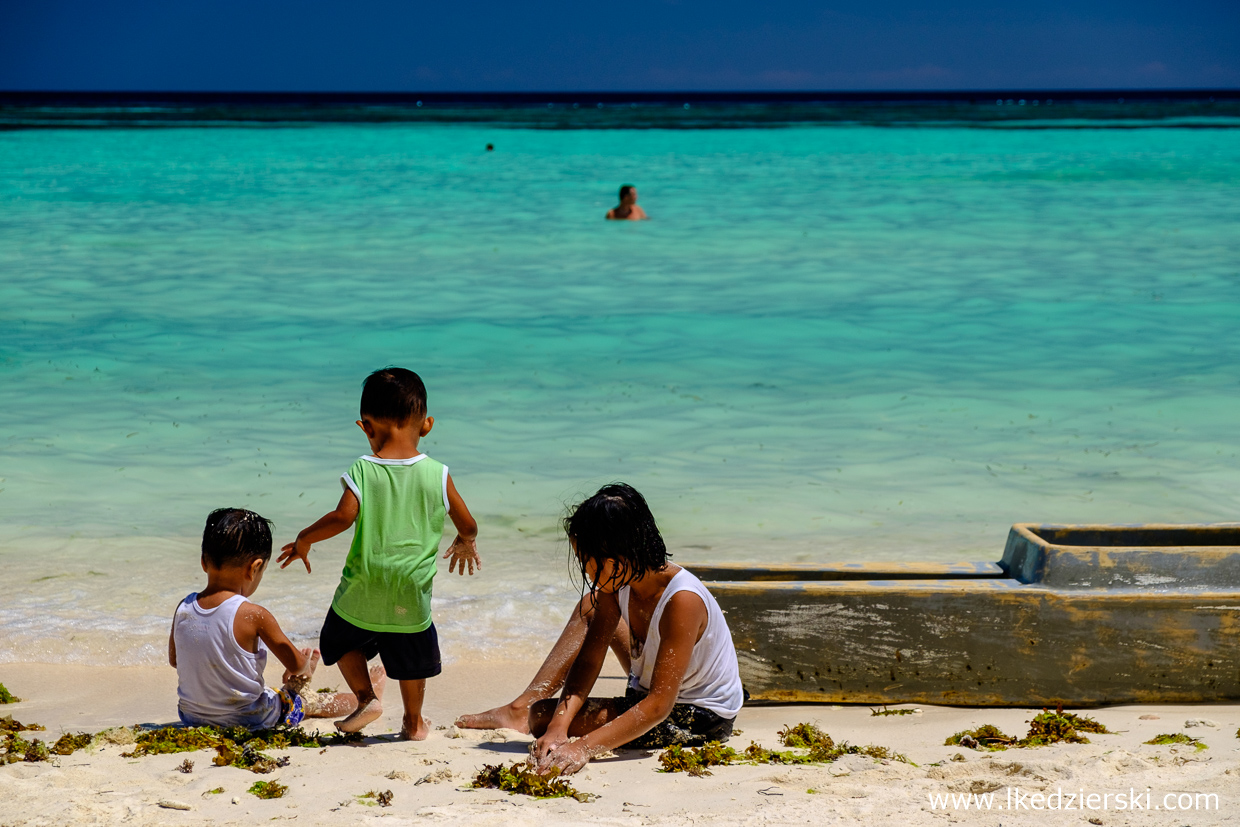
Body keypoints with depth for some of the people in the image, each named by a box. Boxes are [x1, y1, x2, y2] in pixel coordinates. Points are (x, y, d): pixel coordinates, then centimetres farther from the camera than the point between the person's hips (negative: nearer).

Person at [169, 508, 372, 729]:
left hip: (192, 717, 5)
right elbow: (295, 665, -10)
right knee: (313, 703, 18)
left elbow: (174, 659, 10)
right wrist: (305, 665, 14)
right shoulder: (253, 616, -23)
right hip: (249, 720, -5)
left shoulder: (183, 609, -8)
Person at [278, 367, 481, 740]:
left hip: (362, 591, -1)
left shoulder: (361, 472, -11)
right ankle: (413, 722, 31)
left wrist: (304, 540, -7)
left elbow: (342, 517, -24)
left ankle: (366, 696, 14)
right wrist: (466, 542, 24)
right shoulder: (437, 475, -6)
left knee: (342, 641, 26)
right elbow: (468, 525, 1)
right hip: (412, 594, 1)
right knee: (412, 659, 21)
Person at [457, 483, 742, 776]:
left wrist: (583, 748, -45)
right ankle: (522, 704, 12)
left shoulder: (681, 600, -34)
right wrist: (558, 728, -28)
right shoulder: (618, 583, -11)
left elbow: (659, 706, -37)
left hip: (701, 719, -8)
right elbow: (589, 660, -12)